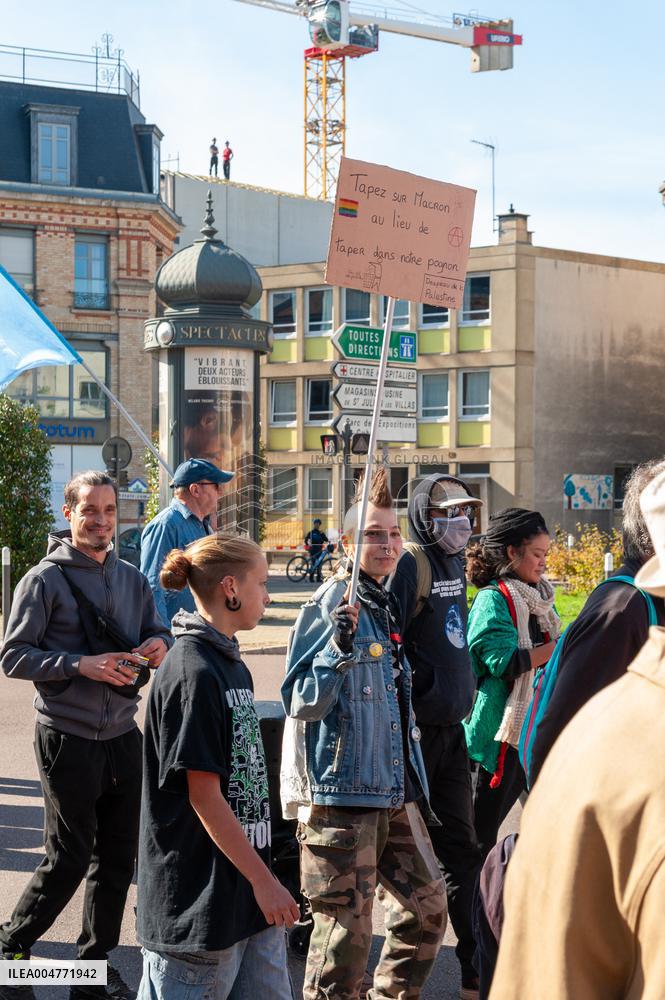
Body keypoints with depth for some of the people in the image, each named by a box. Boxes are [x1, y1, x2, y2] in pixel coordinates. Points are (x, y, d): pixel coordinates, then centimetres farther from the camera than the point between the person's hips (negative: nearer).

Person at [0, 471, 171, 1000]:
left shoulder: (132, 578, 9)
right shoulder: (45, 578, -7)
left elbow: (157, 632, 17)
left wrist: (158, 645, -8)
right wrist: (82, 665, -22)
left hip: (123, 736, 6)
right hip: (68, 739, -6)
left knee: (119, 856, 11)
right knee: (69, 859, 0)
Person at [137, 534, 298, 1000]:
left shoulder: (232, 665, 11)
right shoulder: (193, 673, -18)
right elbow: (203, 795, -20)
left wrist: (264, 877, 18)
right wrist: (263, 880, -16)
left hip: (247, 888, 9)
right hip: (200, 896, -9)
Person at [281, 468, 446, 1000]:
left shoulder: (386, 606, 12)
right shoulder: (328, 607, -12)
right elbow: (302, 704, -17)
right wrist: (338, 649, -29)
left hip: (396, 790, 8)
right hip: (341, 791, -8)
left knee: (427, 906, 18)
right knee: (346, 928, -1)